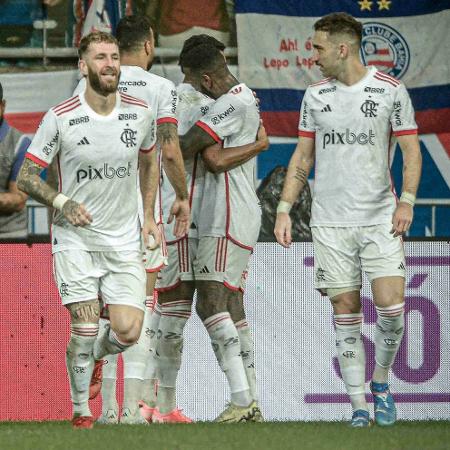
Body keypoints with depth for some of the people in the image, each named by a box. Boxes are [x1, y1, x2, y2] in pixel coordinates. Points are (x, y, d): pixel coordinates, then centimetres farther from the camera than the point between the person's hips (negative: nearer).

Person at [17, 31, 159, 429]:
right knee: (85, 327, -10)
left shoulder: (141, 113, -2)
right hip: (75, 237, -2)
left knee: (128, 331, -7)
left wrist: (149, 215, 13)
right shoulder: (60, 119, -11)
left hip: (125, 240, 3)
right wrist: (62, 202, -21)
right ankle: (81, 410, 11)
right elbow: (26, 176, -4)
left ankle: (94, 356, 29)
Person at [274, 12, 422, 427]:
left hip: (380, 218, -2)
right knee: (345, 311, -1)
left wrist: (407, 201, -11)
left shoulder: (390, 90, -1)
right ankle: (359, 405, 4)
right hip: (330, 221, 2)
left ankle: (381, 382, 13)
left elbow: (411, 149, 1)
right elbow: (303, 156, 14)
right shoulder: (315, 96, 8)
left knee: (391, 306, -12)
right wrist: (284, 209, 7)